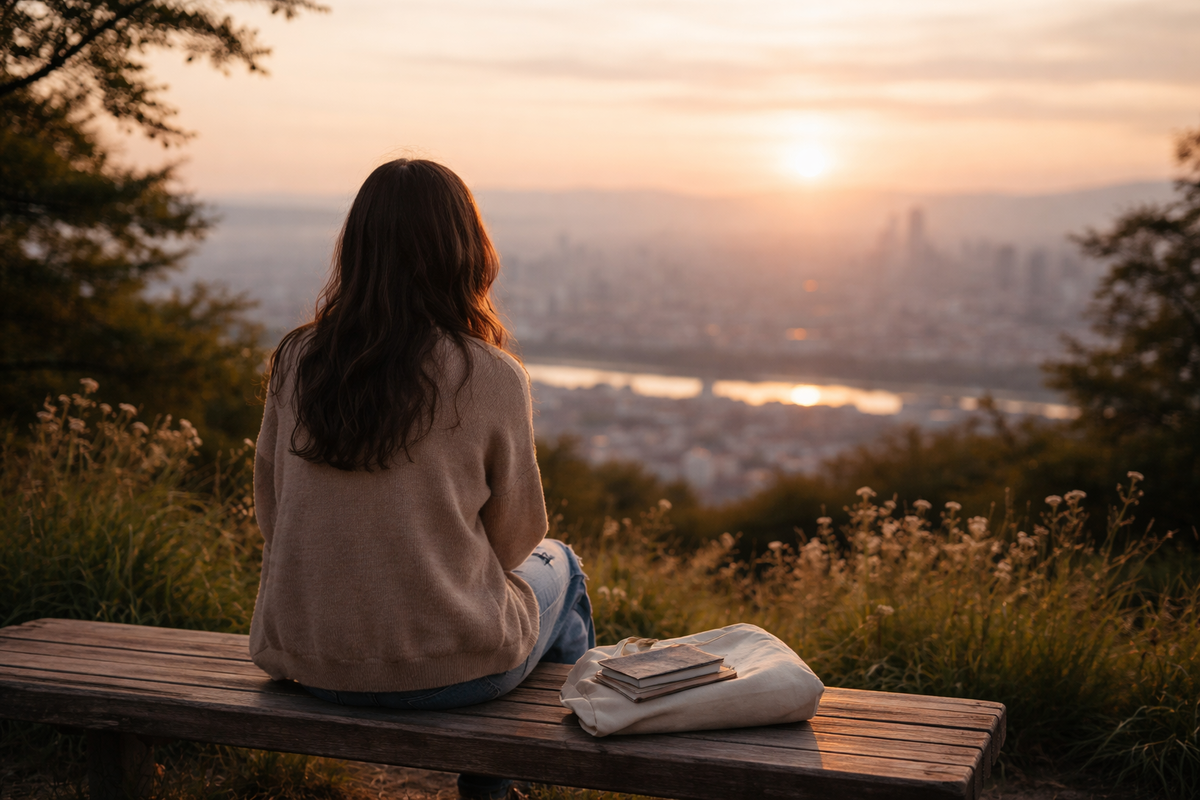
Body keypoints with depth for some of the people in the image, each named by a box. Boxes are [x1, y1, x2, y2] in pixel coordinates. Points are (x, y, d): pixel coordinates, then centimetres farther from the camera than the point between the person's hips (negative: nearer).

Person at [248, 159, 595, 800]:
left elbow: (270, 513, 5)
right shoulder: (492, 379, -16)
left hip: (307, 663, 4)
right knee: (555, 563, 27)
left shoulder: (293, 362, -6)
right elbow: (514, 537, -4)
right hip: (448, 669, -4)